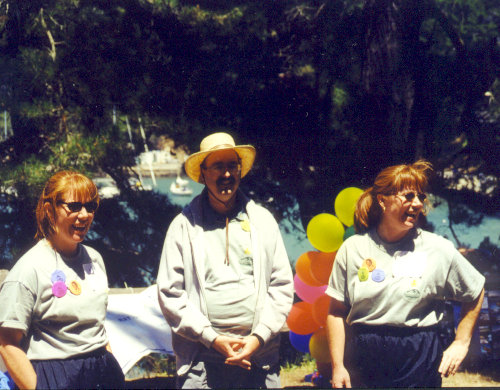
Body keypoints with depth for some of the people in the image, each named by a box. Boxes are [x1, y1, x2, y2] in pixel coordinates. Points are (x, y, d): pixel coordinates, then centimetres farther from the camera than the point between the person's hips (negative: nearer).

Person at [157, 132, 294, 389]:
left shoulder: (263, 220, 12)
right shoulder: (184, 225, 5)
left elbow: (282, 286, 10)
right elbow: (169, 293, 1)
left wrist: (259, 336, -3)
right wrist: (213, 338, -8)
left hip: (260, 356, 2)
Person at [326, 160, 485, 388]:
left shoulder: (439, 250, -2)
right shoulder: (353, 248, 1)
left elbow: (475, 293, 12)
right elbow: (336, 311, 5)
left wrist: (461, 344, 9)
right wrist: (338, 366, 1)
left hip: (419, 361, -1)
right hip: (364, 360, 1)